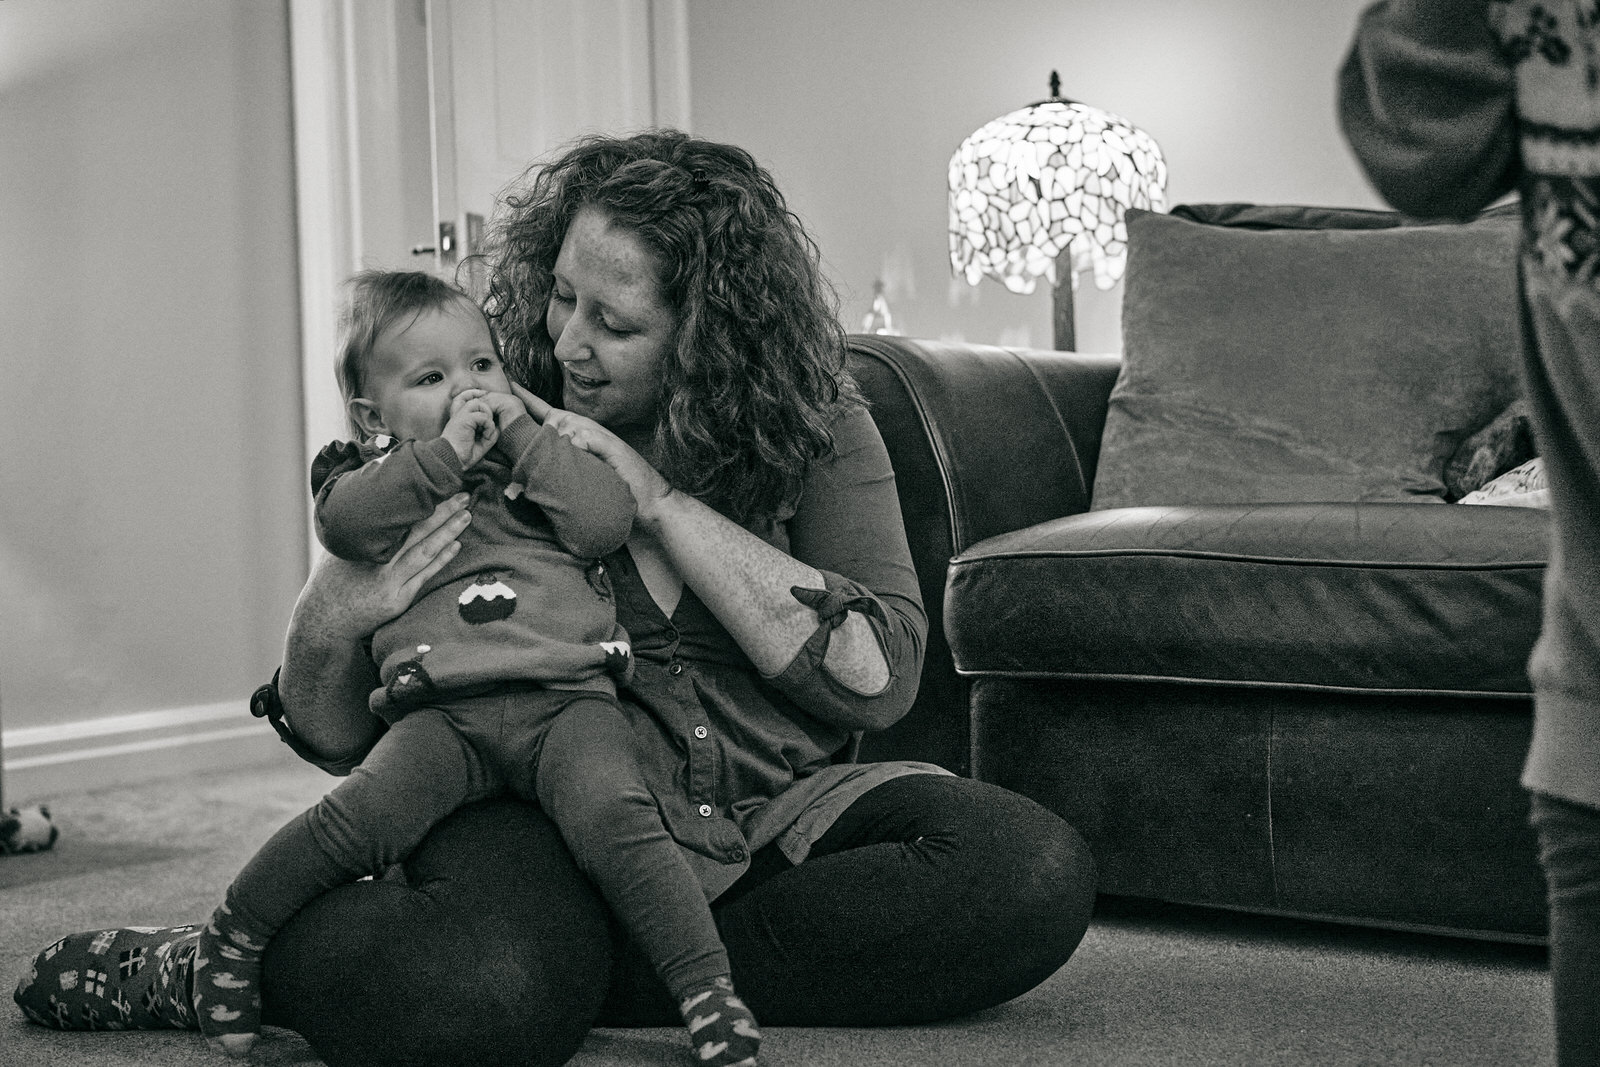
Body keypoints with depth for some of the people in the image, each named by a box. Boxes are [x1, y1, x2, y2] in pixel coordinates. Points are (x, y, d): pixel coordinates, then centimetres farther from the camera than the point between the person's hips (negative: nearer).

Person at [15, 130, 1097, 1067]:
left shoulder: (818, 433, 4)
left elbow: (880, 677, -11)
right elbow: (344, 741, 7)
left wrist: (664, 504, -14)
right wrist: (326, 630, -18)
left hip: (770, 809, 3)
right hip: (541, 802, -2)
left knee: (1038, 873, -26)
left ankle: (601, 970, -20)